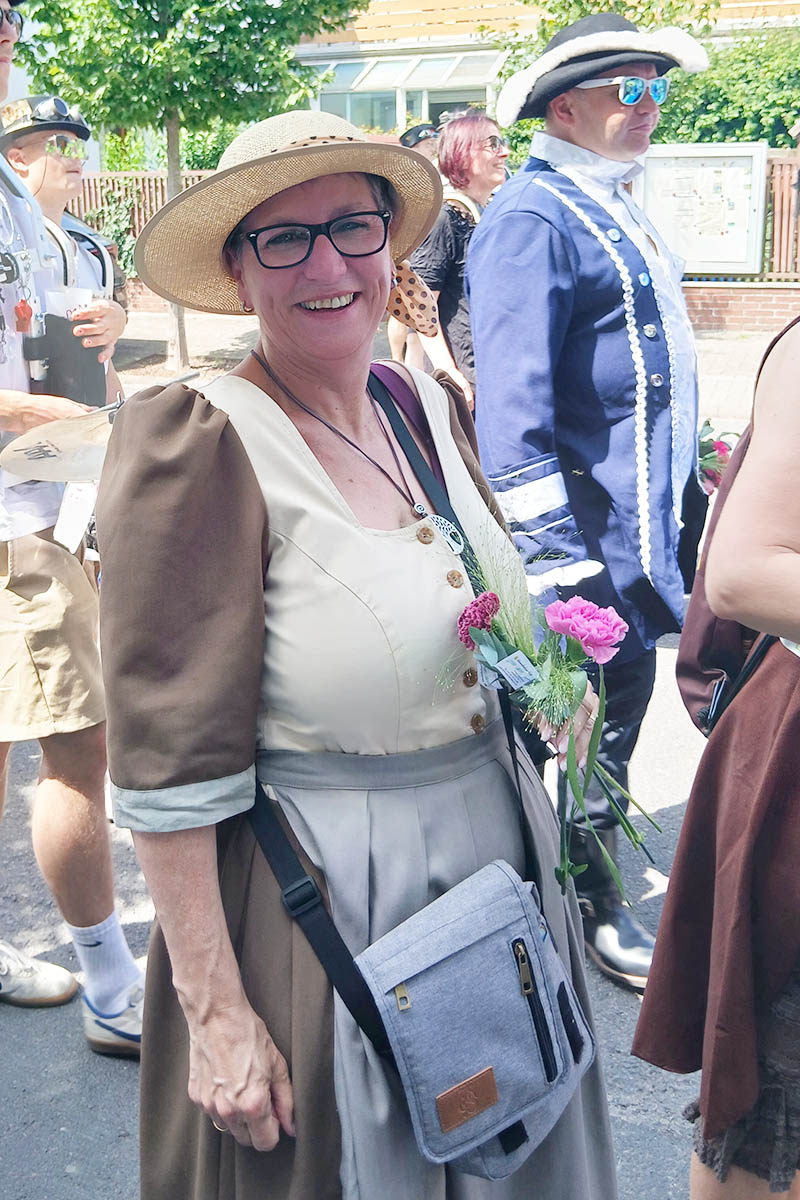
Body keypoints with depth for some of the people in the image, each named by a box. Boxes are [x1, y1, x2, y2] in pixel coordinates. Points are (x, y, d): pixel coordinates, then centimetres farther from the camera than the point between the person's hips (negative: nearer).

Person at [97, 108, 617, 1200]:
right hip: (317, 897, -6)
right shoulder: (199, 443, -18)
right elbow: (170, 760, -18)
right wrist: (215, 1010, -17)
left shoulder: (433, 409, 3)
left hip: (498, 853, 7)